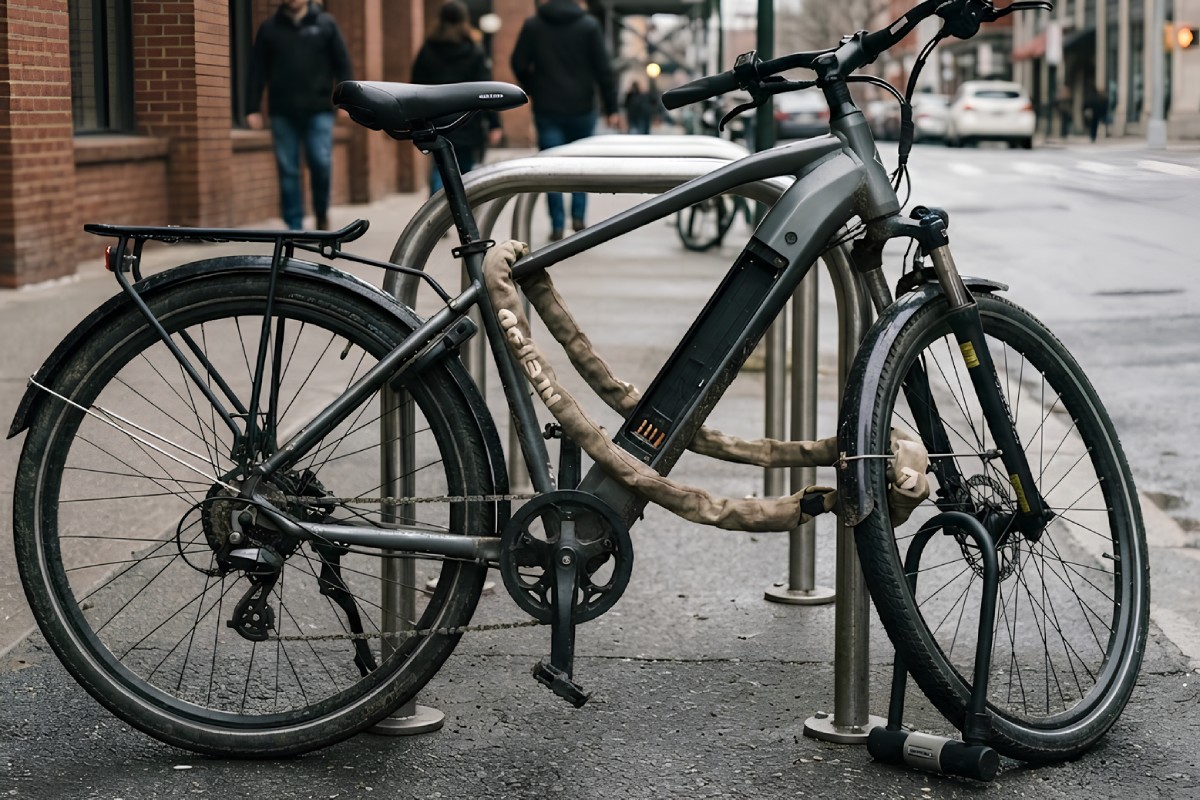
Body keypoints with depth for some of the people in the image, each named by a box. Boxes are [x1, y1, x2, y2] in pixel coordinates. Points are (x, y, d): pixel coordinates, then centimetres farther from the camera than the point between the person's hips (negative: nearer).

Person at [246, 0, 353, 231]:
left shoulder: (325, 24, 6)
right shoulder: (269, 28, 9)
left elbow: (342, 64, 4)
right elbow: (257, 70, 8)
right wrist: (253, 108, 2)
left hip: (318, 110, -1)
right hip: (283, 112, 1)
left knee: (321, 163, -9)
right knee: (288, 170, 1)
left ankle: (322, 213, 15)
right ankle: (294, 226, 8)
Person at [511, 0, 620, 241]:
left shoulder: (532, 25, 0)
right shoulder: (589, 25, -3)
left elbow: (519, 64, 2)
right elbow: (603, 69, -5)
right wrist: (611, 109, -2)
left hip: (546, 110, 0)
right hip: (582, 108, 0)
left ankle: (557, 226, 0)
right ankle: (578, 216, 6)